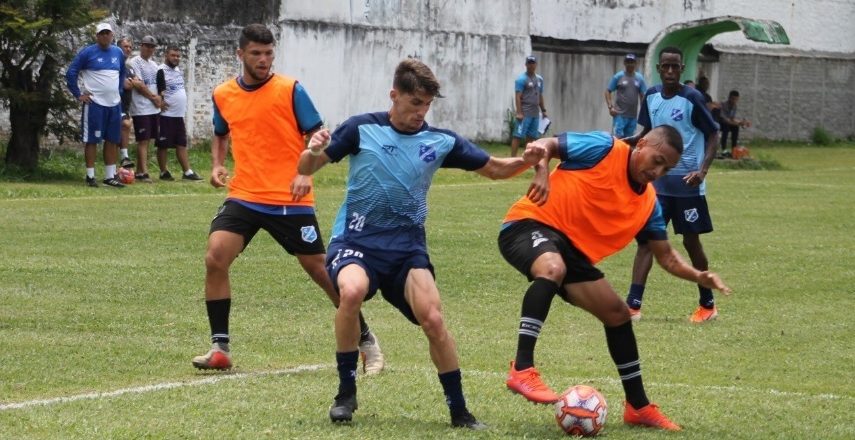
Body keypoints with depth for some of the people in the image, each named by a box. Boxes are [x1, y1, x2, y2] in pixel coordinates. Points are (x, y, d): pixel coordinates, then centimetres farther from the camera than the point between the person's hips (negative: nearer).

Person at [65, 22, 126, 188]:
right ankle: (90, 176, 3)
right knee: (92, 140, -2)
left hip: (114, 104, 6)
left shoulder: (118, 53, 11)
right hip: (94, 104, -6)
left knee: (112, 140, 8)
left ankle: (110, 176, 15)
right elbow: (71, 73, -4)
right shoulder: (87, 53, -6)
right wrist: (78, 95, -6)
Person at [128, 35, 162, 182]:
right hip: (141, 108, -8)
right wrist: (153, 97, -7)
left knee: (147, 140, 8)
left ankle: (139, 172, 13)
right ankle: (144, 173, -12)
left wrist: (158, 98, -3)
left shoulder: (153, 64, 17)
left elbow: (159, 83, 17)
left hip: (153, 108, 8)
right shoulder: (134, 62, -8)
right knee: (143, 140, -10)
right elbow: (138, 84, -15)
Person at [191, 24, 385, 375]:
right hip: (243, 197, 3)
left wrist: (306, 173, -20)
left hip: (291, 201, -3)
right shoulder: (223, 95, 6)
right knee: (215, 258, -15)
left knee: (320, 270, 1)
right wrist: (217, 164, 6)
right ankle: (220, 349, -5)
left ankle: (367, 341, 16)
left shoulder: (290, 90, -6)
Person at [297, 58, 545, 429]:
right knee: (352, 290, -33)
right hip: (356, 242, -2)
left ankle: (459, 410, 0)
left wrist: (526, 160, -9)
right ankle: (346, 391, -14)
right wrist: (313, 152, -25)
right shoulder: (361, 129, -4)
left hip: (407, 246, 2)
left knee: (433, 319, -17)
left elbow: (494, 169, 11)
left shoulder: (441, 142, 3)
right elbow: (306, 169, -2)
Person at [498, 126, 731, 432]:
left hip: (572, 250, 8)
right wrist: (542, 172, -32)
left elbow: (666, 257, 12)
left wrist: (699, 277, -6)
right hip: (530, 224, -8)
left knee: (617, 314, 10)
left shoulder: (648, 203, 8)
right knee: (553, 268, -41)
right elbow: (545, 145, -10)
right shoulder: (604, 149, -11)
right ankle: (522, 369, -42)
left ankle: (638, 407, 25)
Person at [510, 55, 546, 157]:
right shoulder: (522, 79, -8)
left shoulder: (540, 79, 15)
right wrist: (519, 112, -21)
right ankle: (513, 158, -12)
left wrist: (543, 110, 19)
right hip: (524, 113, -7)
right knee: (518, 135, -9)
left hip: (535, 113, 7)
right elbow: (517, 97, -13)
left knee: (531, 136, 10)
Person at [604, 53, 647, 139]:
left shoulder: (639, 78, 7)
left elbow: (643, 95, 11)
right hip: (620, 114, -4)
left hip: (633, 116, 4)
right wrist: (610, 107, -11)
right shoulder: (618, 77, -2)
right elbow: (608, 91, 0)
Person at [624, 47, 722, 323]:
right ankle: (633, 305, -8)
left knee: (691, 241, 3)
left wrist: (703, 170, -20)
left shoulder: (692, 99, -12)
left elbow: (713, 135, -8)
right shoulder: (652, 96, 4)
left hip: (687, 185, -5)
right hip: (658, 182, 5)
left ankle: (707, 305, 19)